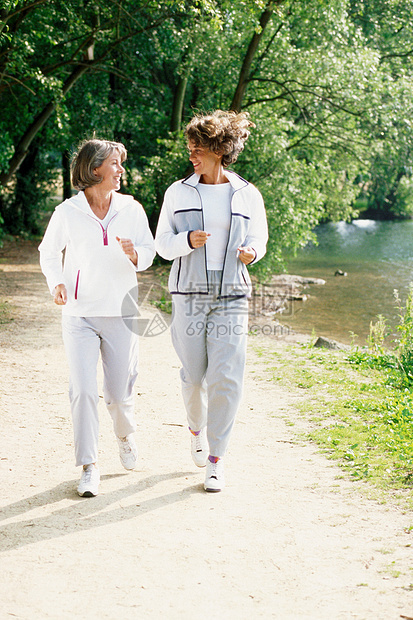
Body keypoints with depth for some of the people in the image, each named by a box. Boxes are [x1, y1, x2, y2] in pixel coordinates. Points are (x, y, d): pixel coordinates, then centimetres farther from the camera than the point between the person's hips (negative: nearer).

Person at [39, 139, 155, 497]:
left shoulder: (132, 209, 1)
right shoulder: (68, 212, -3)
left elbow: (149, 252, 8)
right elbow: (49, 253, 11)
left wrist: (134, 254, -14)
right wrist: (57, 283, -7)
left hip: (120, 313, 1)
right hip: (80, 314, -1)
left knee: (119, 393, 5)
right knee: (83, 390, -11)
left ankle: (125, 434, 39)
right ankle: (89, 468, 0)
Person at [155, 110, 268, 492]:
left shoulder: (248, 195, 5)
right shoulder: (179, 193, 5)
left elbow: (259, 236, 17)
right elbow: (163, 244, 6)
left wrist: (251, 252, -6)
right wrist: (188, 240, -15)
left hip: (231, 296, -1)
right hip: (189, 294, 1)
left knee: (227, 378, -9)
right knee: (194, 375, 5)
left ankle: (216, 461, 1)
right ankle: (197, 429, 37)